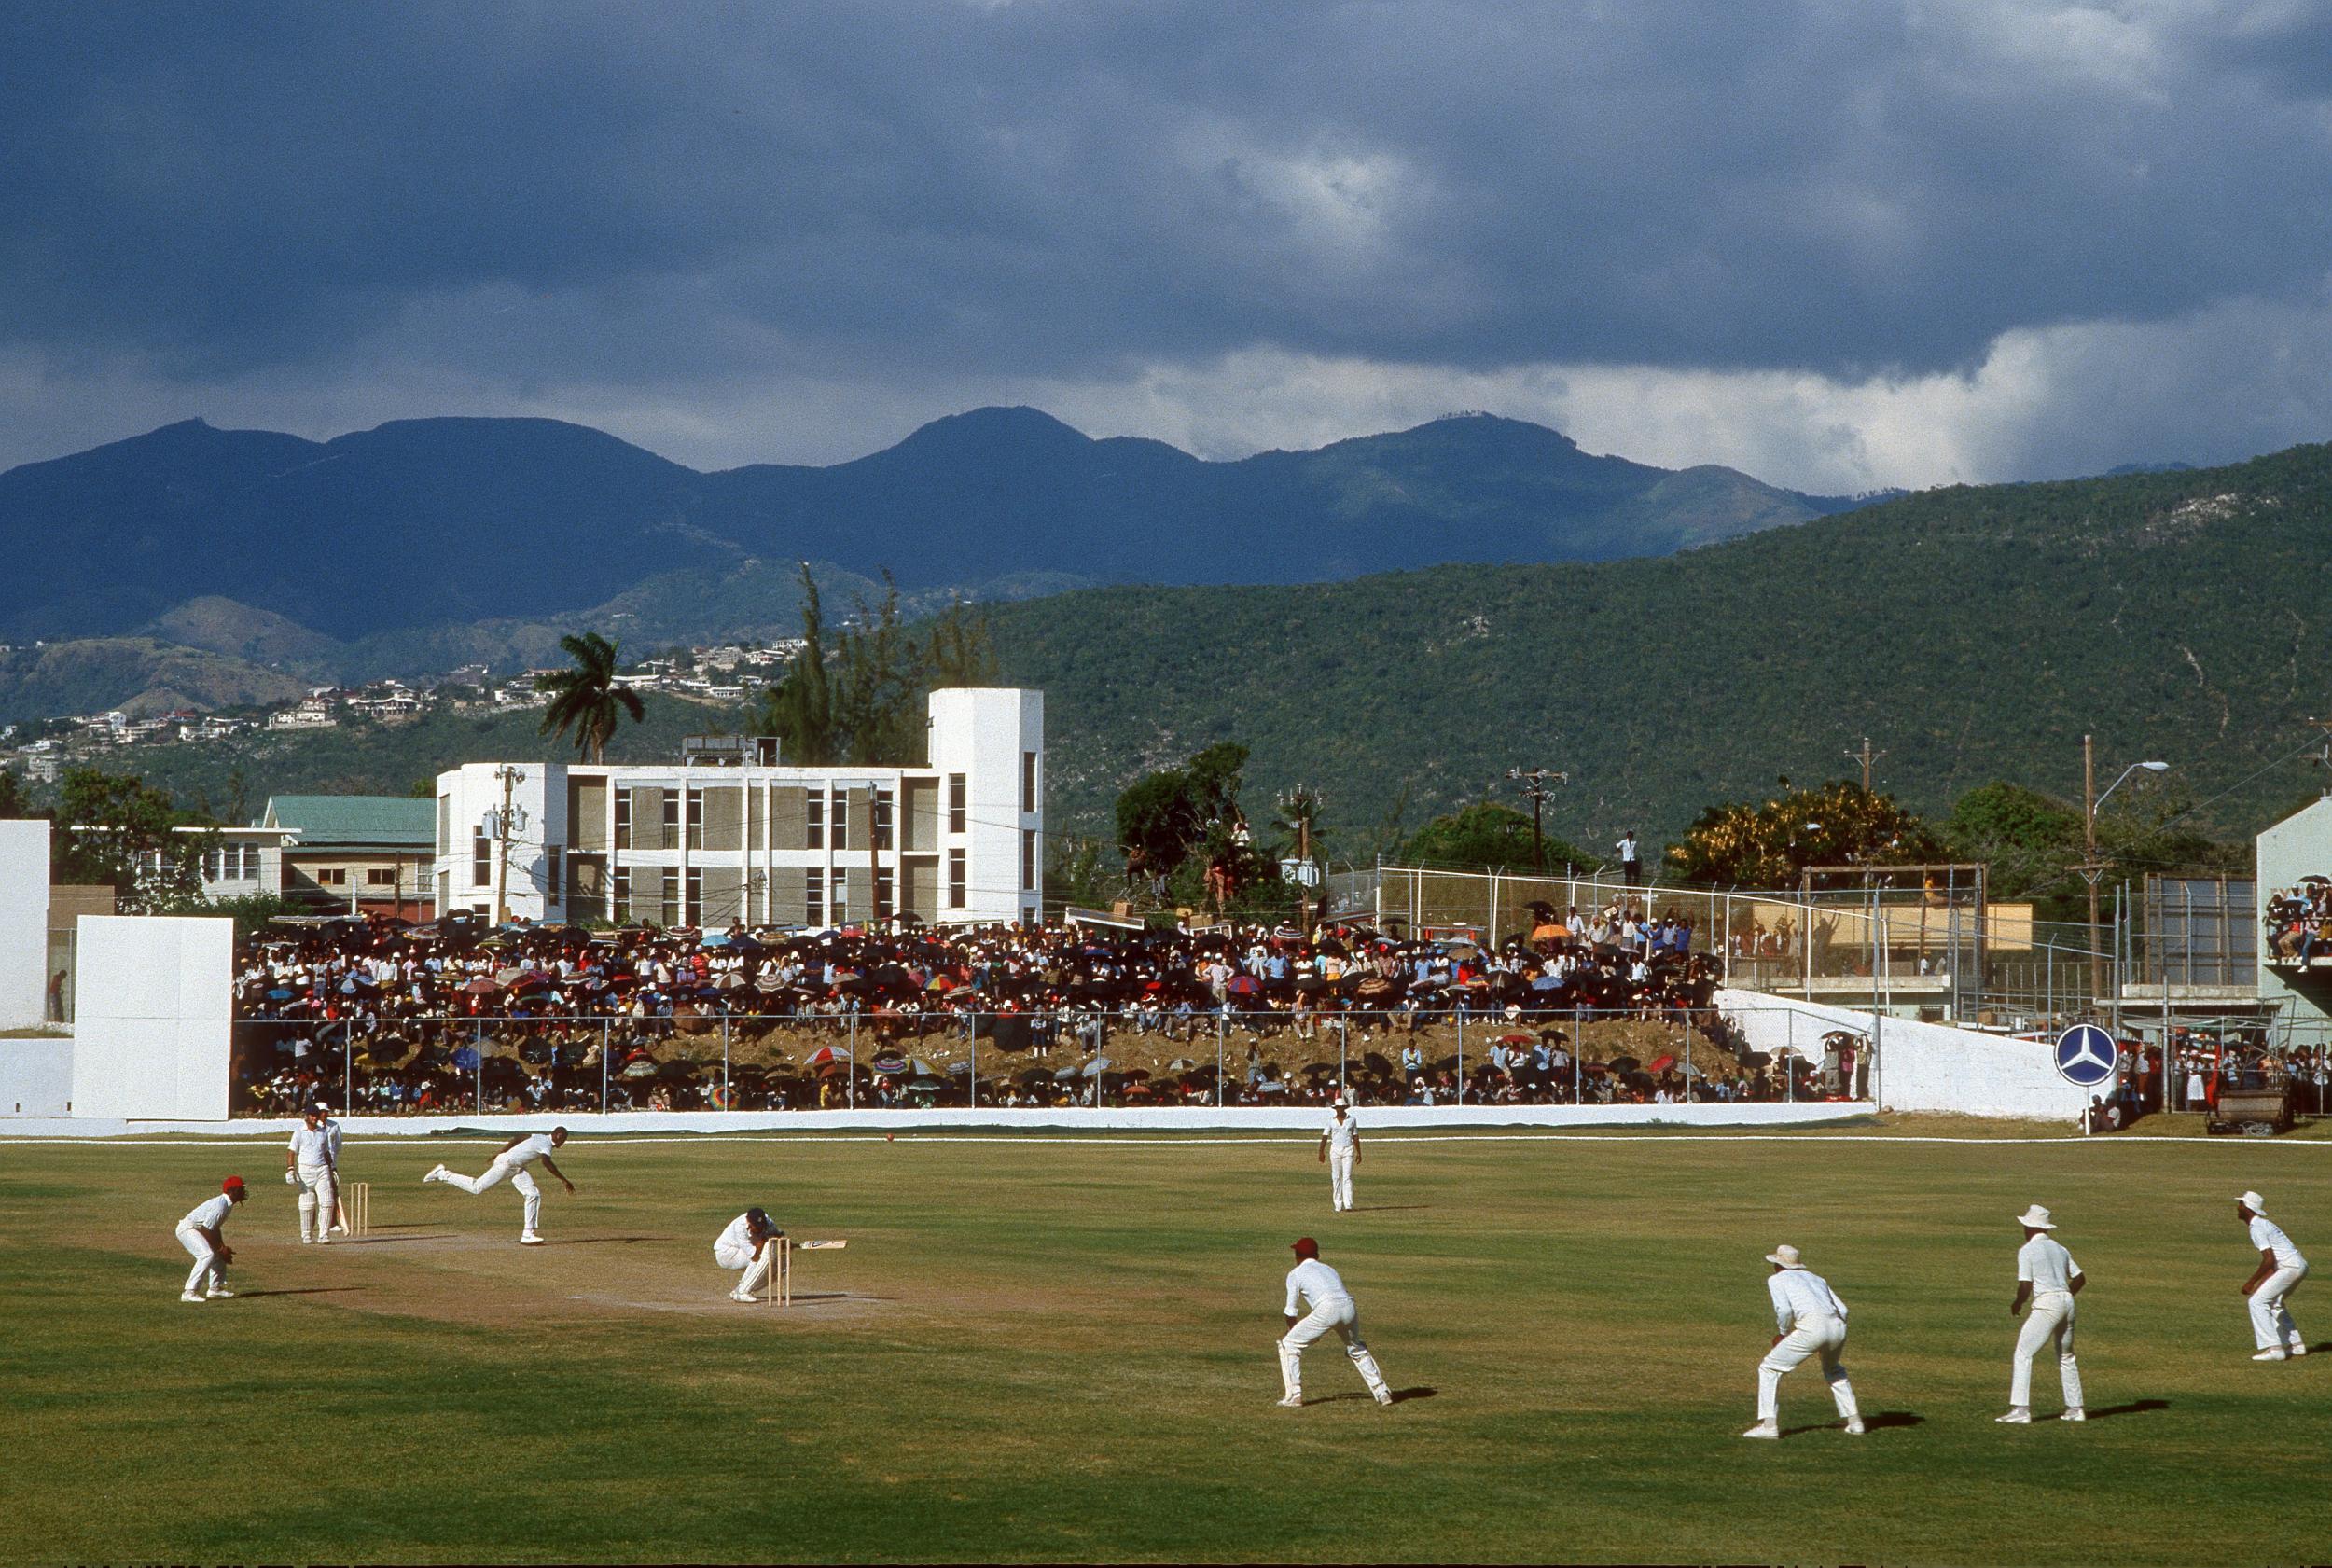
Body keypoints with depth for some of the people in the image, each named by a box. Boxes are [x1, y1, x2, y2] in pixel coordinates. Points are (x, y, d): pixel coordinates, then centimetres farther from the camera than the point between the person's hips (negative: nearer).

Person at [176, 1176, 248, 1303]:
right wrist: (220, 1249, -20)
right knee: (207, 1254, -26)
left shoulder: (228, 1205, 7)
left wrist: (223, 1248, 3)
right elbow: (206, 1230, -27)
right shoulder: (220, 1205, -25)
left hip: (197, 1230, 11)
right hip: (187, 1229, -11)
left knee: (219, 1254, 16)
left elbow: (215, 1228, 14)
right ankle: (190, 1292, -27)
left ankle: (215, 1288, 25)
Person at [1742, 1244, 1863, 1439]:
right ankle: (1854, 1421, 27)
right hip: (1838, 1327, 6)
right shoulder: (1816, 1278, 32)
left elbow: (1784, 1310, -4)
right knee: (1833, 1369, 35)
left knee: (1769, 1368, 7)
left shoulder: (1776, 1279, 15)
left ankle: (1769, 1424, -5)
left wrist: (1782, 1334, 13)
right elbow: (1842, 1310, 24)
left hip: (1811, 1327, -6)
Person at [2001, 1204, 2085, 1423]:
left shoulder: (2027, 1250, -4)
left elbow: (2025, 1287, -10)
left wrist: (2016, 1304, 8)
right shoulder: (2060, 1249, 16)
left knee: (2023, 1354, -6)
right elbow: (2079, 1279, 17)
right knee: (2066, 1356, 21)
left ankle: (2021, 1410, -15)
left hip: (2046, 1305, -7)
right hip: (2067, 1302, 7)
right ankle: (2075, 1409, 22)